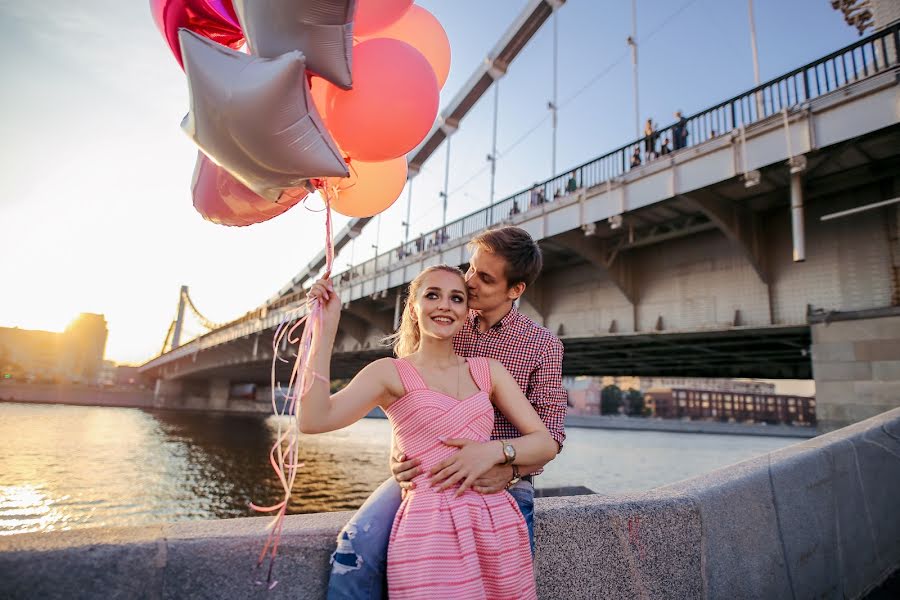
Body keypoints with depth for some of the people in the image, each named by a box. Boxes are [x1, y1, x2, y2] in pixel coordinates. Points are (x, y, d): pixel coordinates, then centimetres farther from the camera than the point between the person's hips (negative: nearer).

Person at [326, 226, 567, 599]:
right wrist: (398, 454, -13)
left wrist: (509, 471, -21)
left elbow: (550, 434, -1)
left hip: (502, 483, 0)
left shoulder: (543, 345, 1)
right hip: (425, 471, 1)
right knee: (356, 548, -23)